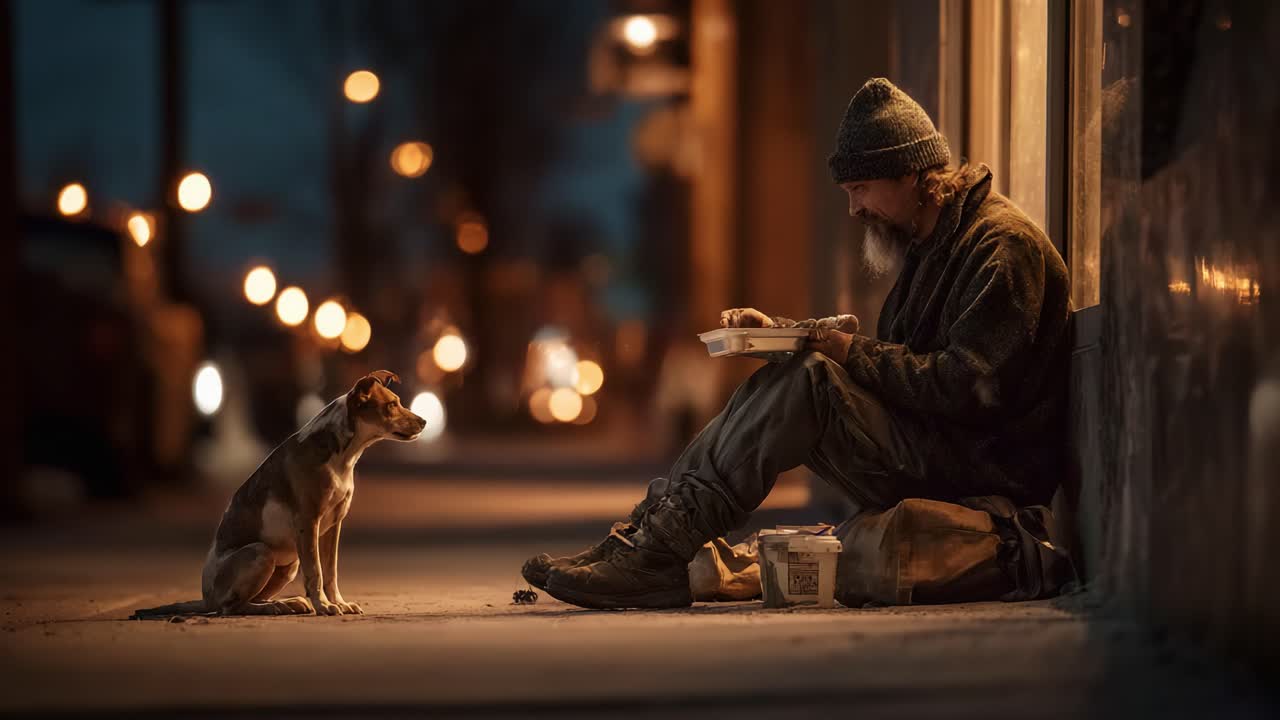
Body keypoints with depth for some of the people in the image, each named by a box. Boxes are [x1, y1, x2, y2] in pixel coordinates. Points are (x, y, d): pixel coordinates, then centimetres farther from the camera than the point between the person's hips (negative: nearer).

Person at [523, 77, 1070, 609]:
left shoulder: (1001, 246, -13)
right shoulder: (932, 242, 20)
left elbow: (967, 389, -23)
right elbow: (882, 357, 22)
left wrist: (852, 351, -16)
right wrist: (779, 328, 8)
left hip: (981, 467, -10)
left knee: (806, 382, -25)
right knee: (774, 387, 1)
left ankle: (658, 554, -27)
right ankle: (644, 531, -12)